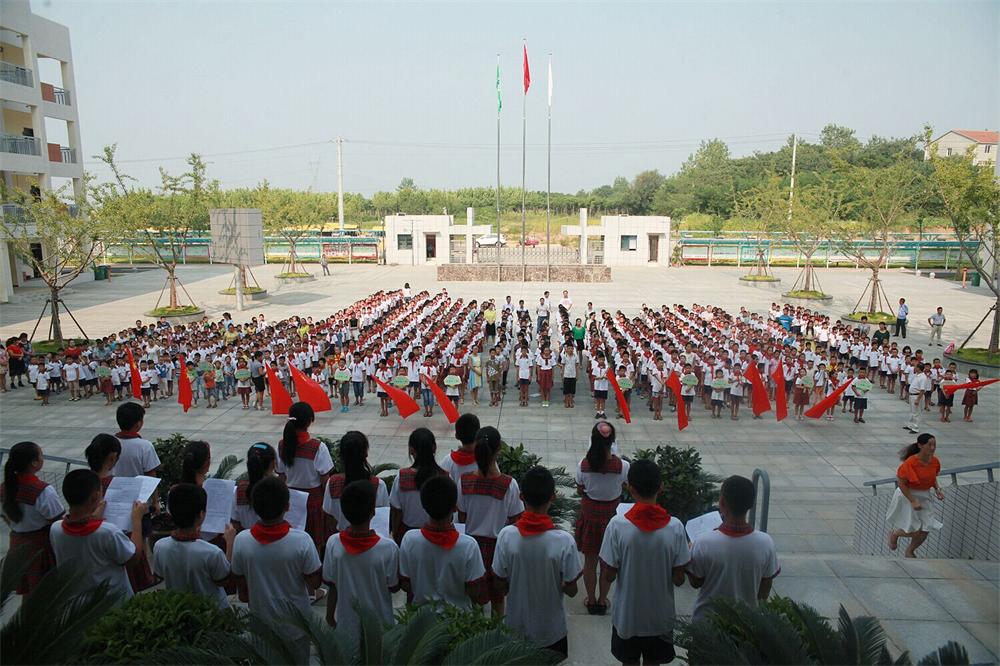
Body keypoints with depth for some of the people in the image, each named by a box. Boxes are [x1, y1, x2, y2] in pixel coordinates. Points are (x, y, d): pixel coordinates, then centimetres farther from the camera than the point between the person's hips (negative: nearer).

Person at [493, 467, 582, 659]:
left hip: (515, 628, 1)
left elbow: (501, 585, -9)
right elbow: (571, 590, -14)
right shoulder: (564, 541, -25)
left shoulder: (506, 535, -20)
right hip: (551, 630, -1)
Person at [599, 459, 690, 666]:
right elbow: (679, 579, -10)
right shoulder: (675, 527, -17)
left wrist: (603, 561, 4)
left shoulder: (617, 525, -22)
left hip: (626, 616, -1)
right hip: (660, 616, 1)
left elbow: (608, 576, -14)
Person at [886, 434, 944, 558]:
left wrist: (937, 489, -5)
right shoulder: (910, 463, -26)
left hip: (924, 496, 6)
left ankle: (910, 551, 34)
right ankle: (893, 533, 27)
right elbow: (901, 483, -19)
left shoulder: (935, 461, -7)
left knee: (925, 531, 6)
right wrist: (912, 501, -23)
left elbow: (933, 477, 13)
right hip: (907, 495, -6)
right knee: (915, 531, -6)